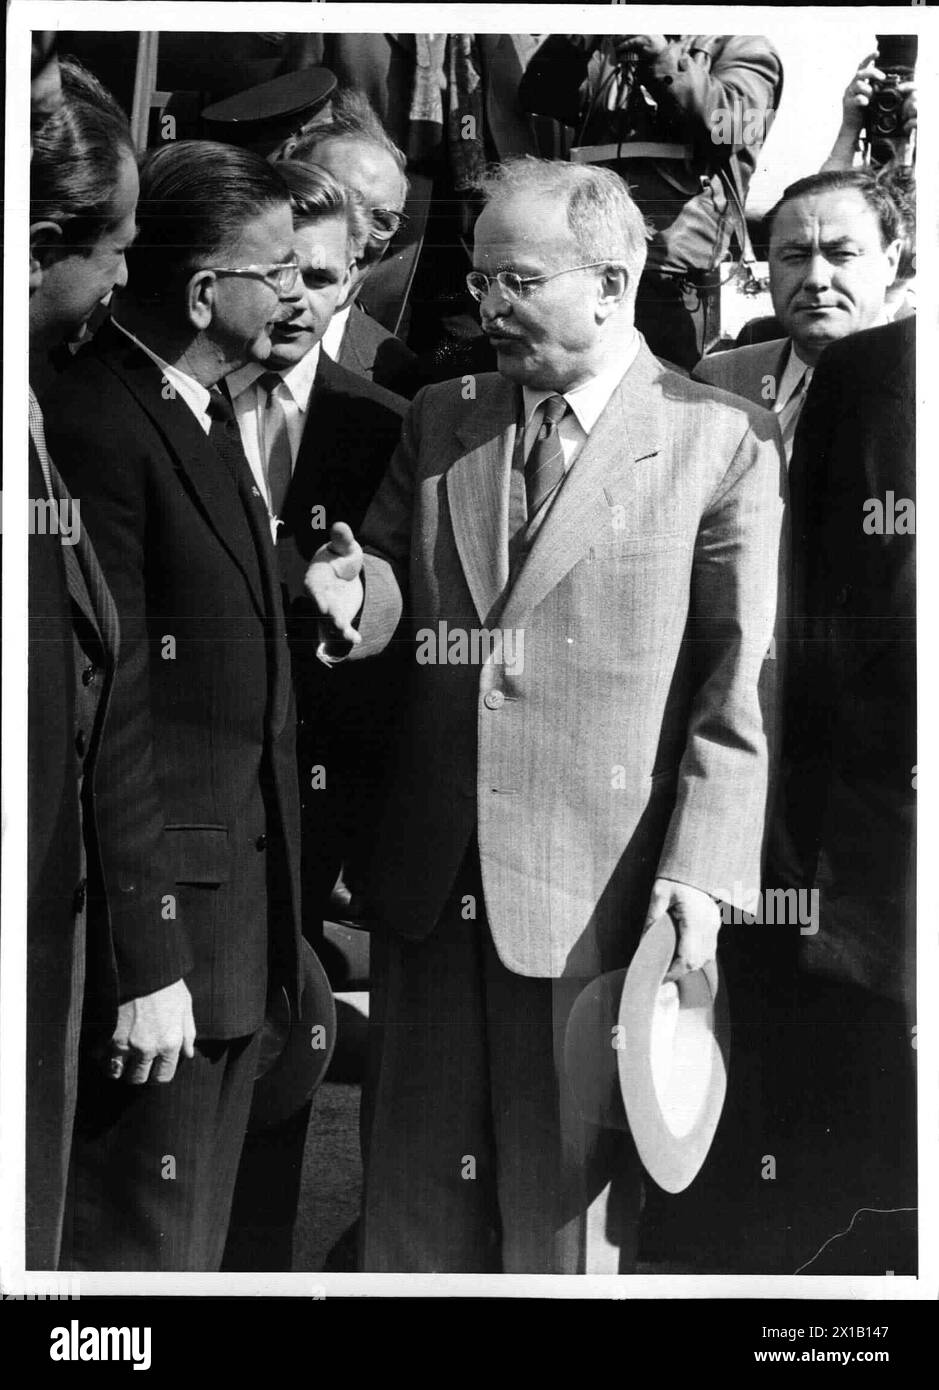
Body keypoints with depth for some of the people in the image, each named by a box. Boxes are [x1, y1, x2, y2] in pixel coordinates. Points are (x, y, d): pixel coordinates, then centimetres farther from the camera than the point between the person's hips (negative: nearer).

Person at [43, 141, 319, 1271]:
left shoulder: (206, 411, 13)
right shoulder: (93, 426, -17)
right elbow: (104, 715, -20)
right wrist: (145, 962, -20)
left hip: (240, 910, 9)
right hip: (165, 917, -9)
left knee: (199, 1231, 19)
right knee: (137, 1240, 3)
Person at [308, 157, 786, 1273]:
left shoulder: (723, 442, -4)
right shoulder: (438, 422, 10)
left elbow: (737, 685, -7)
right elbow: (397, 587, 14)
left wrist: (698, 872, -13)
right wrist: (360, 596, -10)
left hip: (593, 889, -4)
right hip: (428, 878, 4)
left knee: (564, 1199, 10)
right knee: (416, 1191, 14)